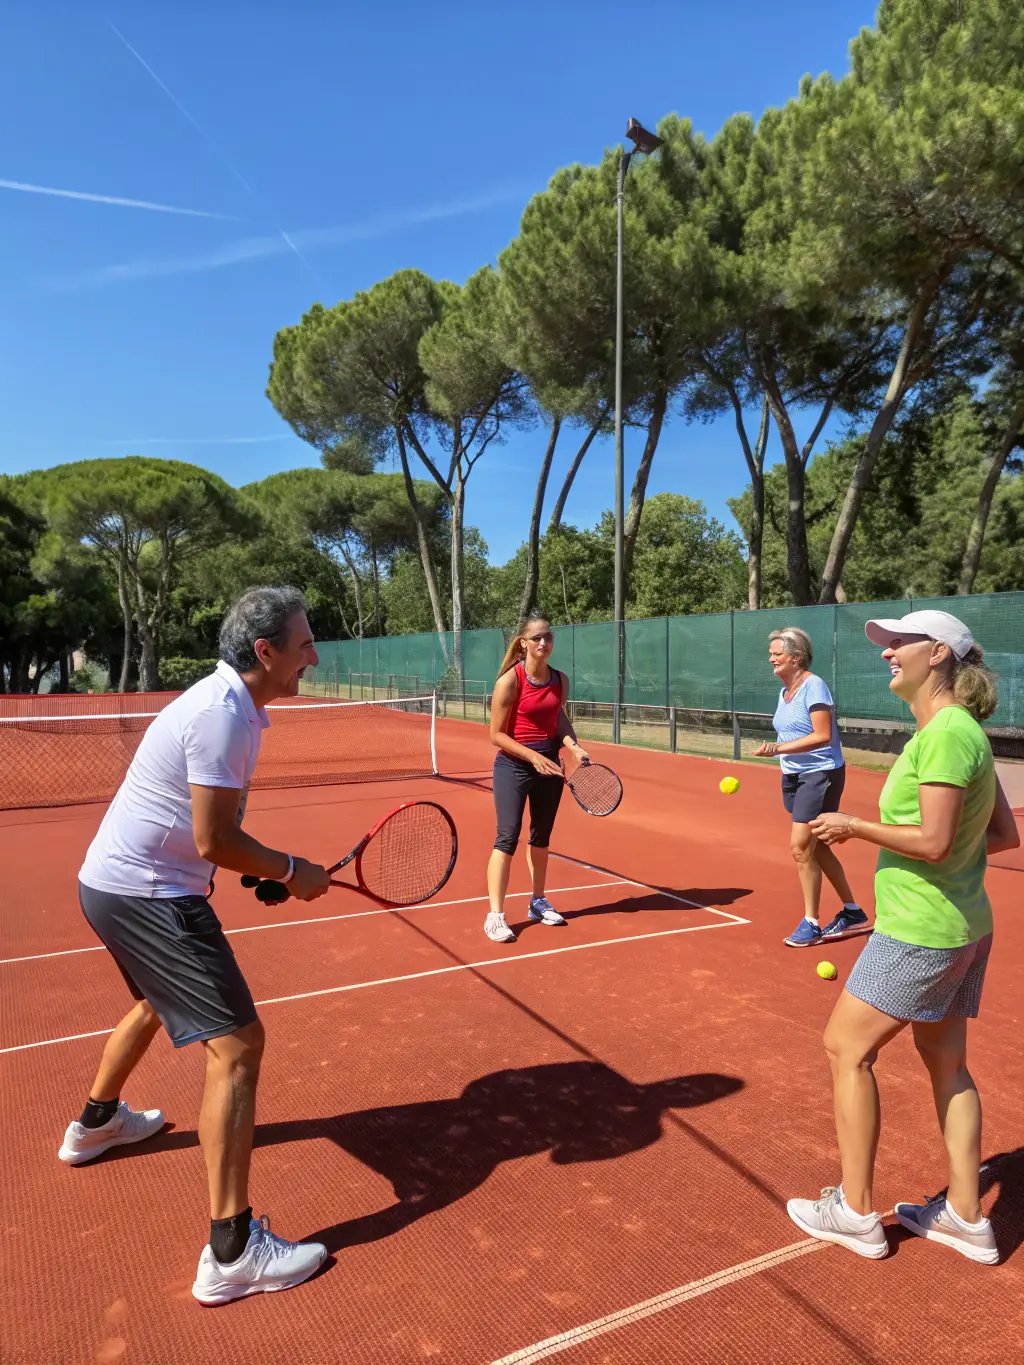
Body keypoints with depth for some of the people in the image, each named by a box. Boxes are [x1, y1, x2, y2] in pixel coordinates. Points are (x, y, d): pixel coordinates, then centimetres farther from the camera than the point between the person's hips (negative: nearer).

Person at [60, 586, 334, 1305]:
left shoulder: (228, 702, 7)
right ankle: (233, 1251, -1)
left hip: (116, 881, 11)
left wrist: (264, 870, 3)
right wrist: (292, 871, -11)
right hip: (147, 896, -11)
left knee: (161, 1001, 34)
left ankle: (96, 1123, 58)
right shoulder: (223, 715, -25)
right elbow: (215, 842, -24)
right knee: (236, 1043, -9)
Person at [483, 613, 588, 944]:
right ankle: (495, 915, -2)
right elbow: (497, 735, -14)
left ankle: (538, 902, 31)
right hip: (514, 766, -6)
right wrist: (533, 757, -21)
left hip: (549, 765, 6)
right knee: (508, 837, -9)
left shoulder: (560, 680, 1)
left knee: (541, 836, 16)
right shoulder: (510, 680, -15)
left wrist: (573, 747, -4)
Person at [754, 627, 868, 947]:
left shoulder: (813, 685, -16)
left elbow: (823, 736, -24)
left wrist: (780, 748, -30)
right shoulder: (784, 691, 10)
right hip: (794, 776, 9)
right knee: (816, 848, 15)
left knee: (800, 847, -9)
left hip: (820, 774, -9)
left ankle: (811, 923, 5)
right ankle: (852, 911, 30)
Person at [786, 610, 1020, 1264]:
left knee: (847, 1045, 4)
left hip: (920, 930, -10)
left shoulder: (946, 734, -22)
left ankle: (857, 1212, 16)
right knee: (946, 1062, 19)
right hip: (965, 925, 10)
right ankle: (966, 1216, 32)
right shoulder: (965, 731, 7)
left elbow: (933, 842, -26)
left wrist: (854, 826, -16)